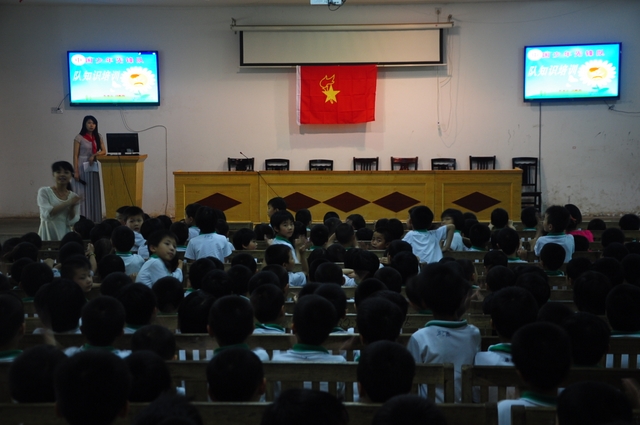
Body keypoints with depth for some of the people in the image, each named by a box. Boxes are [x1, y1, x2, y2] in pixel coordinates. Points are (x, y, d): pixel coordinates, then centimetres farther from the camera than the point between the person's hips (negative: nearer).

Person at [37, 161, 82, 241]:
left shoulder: (74, 196, 7)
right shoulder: (44, 191, 1)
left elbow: (72, 223, 1)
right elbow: (47, 214, -13)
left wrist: (72, 206, -14)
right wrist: (68, 203, -12)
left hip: (65, 236, 2)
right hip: (48, 236, -2)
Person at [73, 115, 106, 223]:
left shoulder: (98, 137, 9)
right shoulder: (79, 138, -5)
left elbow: (104, 151, 6)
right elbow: (75, 155, -6)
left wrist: (94, 155, -13)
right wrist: (76, 171, -13)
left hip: (93, 167, 5)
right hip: (82, 167, -5)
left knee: (94, 193, 5)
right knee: (82, 194, -5)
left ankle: (94, 220, 9)